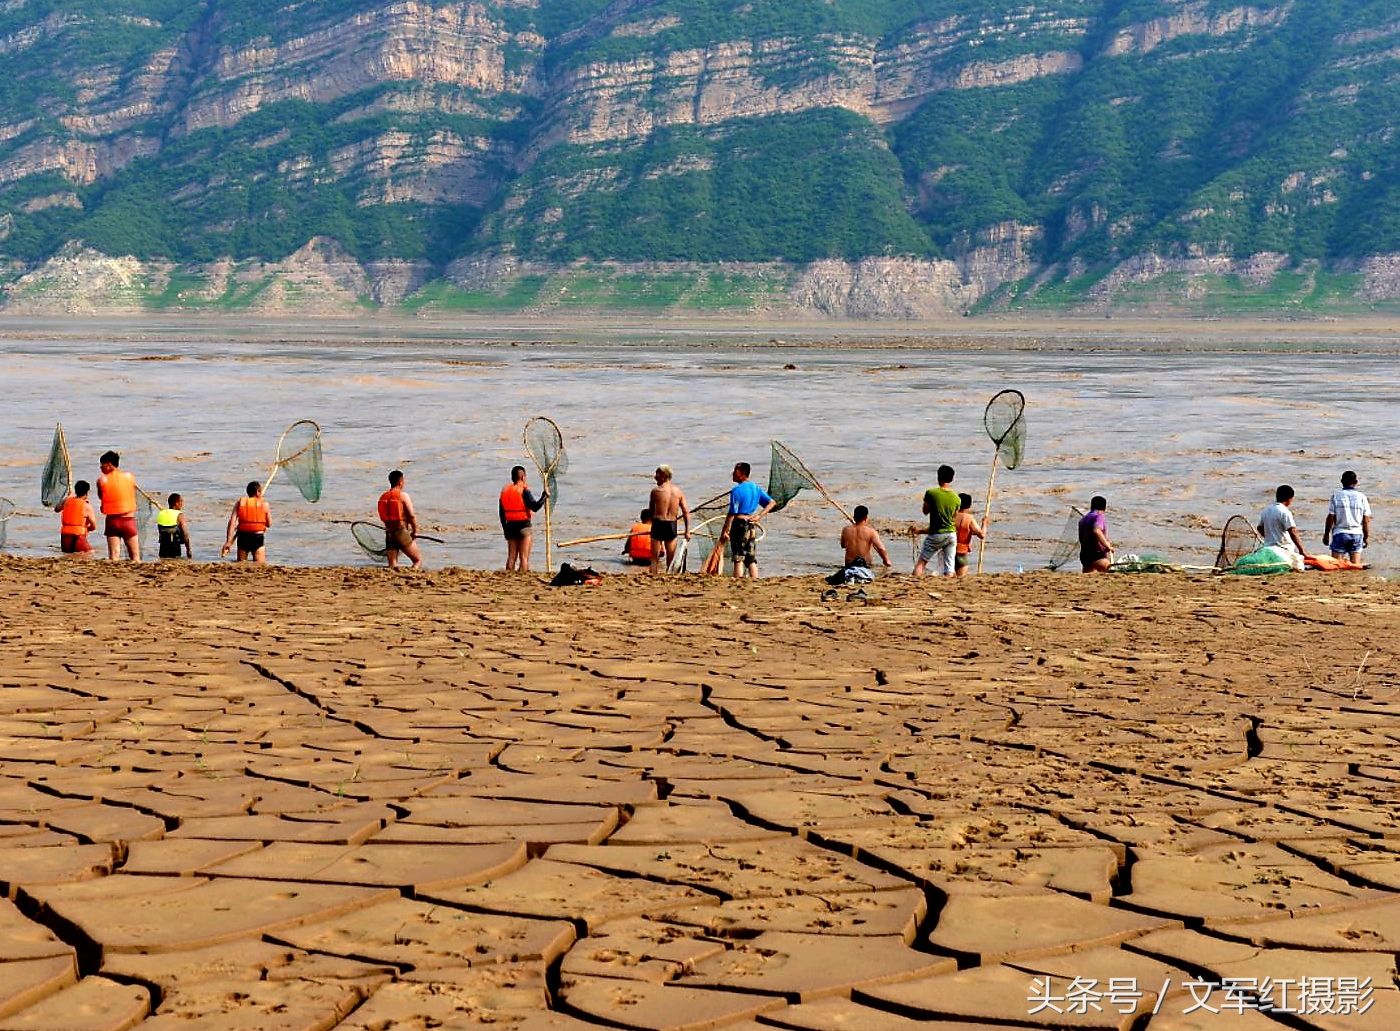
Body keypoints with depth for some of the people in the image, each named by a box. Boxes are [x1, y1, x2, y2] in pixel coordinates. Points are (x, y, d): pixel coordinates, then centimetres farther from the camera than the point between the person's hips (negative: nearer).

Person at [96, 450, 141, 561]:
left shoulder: (102, 480, -3)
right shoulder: (130, 476, 2)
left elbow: (100, 497, 4)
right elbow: (133, 495, 10)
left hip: (112, 521, 0)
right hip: (128, 519, 1)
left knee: (113, 556, 2)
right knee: (135, 556, 5)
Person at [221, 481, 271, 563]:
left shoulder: (239, 503, 6)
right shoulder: (264, 504, 1)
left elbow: (232, 523, -3)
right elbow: (269, 524, 8)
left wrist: (228, 541, -6)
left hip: (243, 537, 2)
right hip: (258, 538, -2)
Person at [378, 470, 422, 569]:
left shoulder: (382, 497, 10)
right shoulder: (403, 495, -8)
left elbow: (383, 518, 13)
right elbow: (411, 515, -11)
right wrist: (415, 531, 3)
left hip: (389, 534, 5)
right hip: (402, 533, -5)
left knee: (392, 567, 8)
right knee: (418, 561, 4)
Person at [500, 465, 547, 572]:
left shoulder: (504, 490, 8)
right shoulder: (524, 490, -11)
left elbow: (501, 513, 11)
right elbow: (535, 507, -18)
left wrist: (505, 529, 18)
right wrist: (545, 495, -4)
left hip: (510, 526, 6)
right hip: (524, 525, -6)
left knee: (511, 557, 11)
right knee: (524, 557, -3)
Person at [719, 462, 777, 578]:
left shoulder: (736, 490, -12)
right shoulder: (756, 488, 10)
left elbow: (732, 514, -15)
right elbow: (771, 503, 12)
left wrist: (724, 531, -12)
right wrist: (759, 516, 6)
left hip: (740, 524, -7)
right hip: (752, 526, 7)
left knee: (738, 559, -4)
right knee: (752, 560, 11)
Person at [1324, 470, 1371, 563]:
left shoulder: (1336, 496, -3)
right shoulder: (1361, 497, 1)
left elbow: (1330, 518, -3)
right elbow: (1366, 520, 3)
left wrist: (1326, 534, 7)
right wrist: (1366, 537, 13)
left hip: (1340, 533, -2)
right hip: (1356, 534, 2)